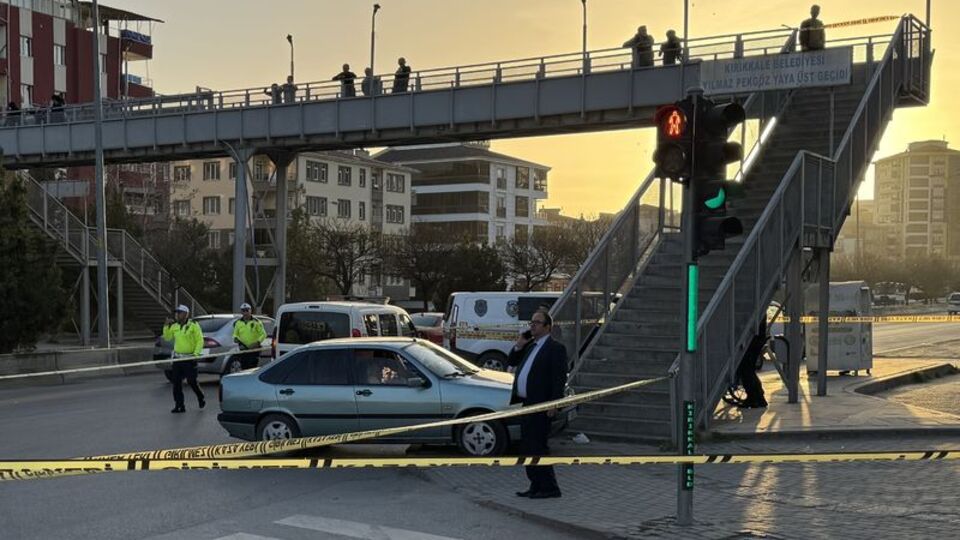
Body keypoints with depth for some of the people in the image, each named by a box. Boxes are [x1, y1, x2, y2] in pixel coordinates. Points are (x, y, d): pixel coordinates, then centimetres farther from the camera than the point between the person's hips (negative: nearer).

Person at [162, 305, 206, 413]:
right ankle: (179, 405, 7)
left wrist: (196, 353, -17)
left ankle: (201, 398, 24)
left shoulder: (193, 325, -6)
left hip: (189, 358, -6)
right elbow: (167, 338, 17)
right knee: (176, 383, 2)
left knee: (192, 381, -2)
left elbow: (200, 340, -8)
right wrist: (166, 326, 4)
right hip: (177, 358, 6)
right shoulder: (174, 326, 11)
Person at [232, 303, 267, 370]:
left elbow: (263, 334, -1)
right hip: (243, 349, 4)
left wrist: (258, 342, -16)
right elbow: (235, 334, 19)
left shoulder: (256, 321, -1)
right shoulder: (238, 322, 10)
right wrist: (235, 338, -4)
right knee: (244, 367, 6)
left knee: (252, 367, -11)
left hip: (254, 349, -4)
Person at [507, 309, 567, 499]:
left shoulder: (556, 348, -9)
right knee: (527, 448, 12)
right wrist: (519, 345, 5)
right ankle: (536, 486, 21)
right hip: (526, 404, 9)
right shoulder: (529, 346, 16)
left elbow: (560, 378, -15)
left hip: (541, 406, -9)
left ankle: (550, 488, 2)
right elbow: (511, 362, 22)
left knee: (537, 447, -7)